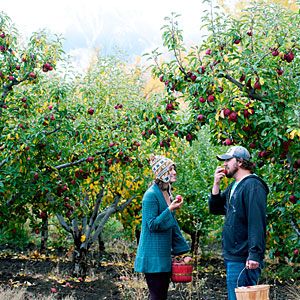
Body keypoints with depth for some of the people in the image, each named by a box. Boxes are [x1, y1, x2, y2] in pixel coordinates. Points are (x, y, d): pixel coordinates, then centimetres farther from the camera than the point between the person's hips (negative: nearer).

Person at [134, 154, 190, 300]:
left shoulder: (168, 193, 11)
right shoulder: (151, 195, -16)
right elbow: (152, 225, -18)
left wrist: (180, 248, 18)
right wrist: (170, 209, -25)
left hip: (164, 256, 9)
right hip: (153, 257, -9)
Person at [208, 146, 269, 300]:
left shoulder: (252, 186, -14)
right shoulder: (233, 186, 16)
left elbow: (257, 222, -21)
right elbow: (215, 208, 20)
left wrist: (254, 254, -26)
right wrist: (216, 184, 6)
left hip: (243, 260, -10)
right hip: (231, 257, 10)